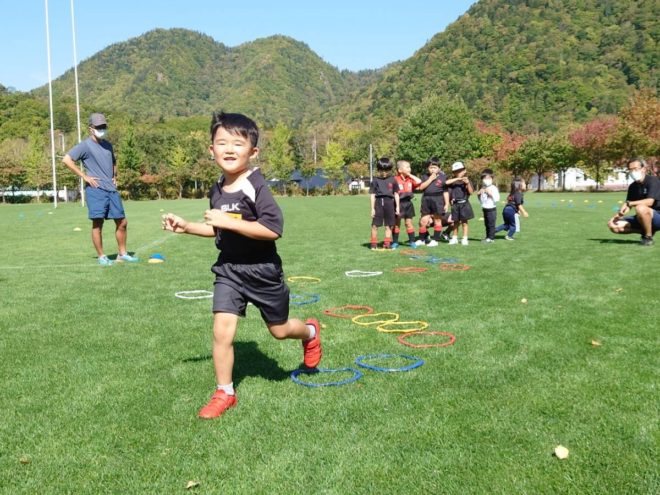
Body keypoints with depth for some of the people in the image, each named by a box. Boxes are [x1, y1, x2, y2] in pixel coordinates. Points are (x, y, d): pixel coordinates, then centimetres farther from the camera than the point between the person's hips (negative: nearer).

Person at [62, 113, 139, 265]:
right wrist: (84, 176, -12)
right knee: (97, 224, -5)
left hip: (112, 189, 7)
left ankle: (122, 254, 17)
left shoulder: (108, 144, 17)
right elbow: (66, 160, -11)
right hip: (95, 190, -7)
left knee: (122, 222, 6)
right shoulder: (85, 145, -3)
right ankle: (101, 257, 3)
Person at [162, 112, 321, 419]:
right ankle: (224, 393, 13)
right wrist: (186, 227, 8)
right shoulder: (217, 190, 3)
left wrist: (228, 221, -30)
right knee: (221, 331, -6)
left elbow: (273, 229, -30)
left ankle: (310, 332, 48)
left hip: (262, 270, -4)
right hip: (228, 269, 5)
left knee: (279, 330, 14)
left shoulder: (255, 186, -20)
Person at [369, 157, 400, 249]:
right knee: (375, 225, -1)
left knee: (388, 225, 8)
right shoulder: (375, 180, 3)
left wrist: (397, 207, 9)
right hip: (378, 203, -1)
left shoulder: (392, 180, 7)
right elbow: (372, 195, 3)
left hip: (389, 203, 1)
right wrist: (372, 208, 0)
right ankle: (374, 244, 7)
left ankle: (387, 243, 17)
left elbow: (396, 194, 12)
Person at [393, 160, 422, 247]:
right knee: (396, 224, 5)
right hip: (399, 203, -4)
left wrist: (410, 175, -2)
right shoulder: (395, 179, -9)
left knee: (409, 223, 9)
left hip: (408, 203, 4)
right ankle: (395, 242, 12)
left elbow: (419, 182, -6)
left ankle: (412, 241, 15)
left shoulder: (410, 179, 8)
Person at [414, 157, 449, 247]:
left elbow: (445, 192, 1)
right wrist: (430, 179, -12)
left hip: (438, 201, -2)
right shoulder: (425, 177, 7)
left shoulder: (442, 177, 1)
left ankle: (435, 240, 15)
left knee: (437, 220, 6)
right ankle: (421, 239, 18)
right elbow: (421, 187, -8)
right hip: (426, 200, 2)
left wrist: (447, 203, -2)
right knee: (423, 221, 5)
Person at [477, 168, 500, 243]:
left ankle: (491, 238, -2)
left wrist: (491, 194, -24)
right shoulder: (483, 188, 12)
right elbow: (481, 200, 21)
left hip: (491, 209, -7)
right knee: (486, 224, 12)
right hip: (485, 209, 7)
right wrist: (478, 194, 4)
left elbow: (497, 199, -16)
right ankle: (488, 237, 19)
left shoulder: (494, 188, -9)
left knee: (491, 224, -6)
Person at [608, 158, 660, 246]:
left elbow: (650, 202, -29)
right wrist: (616, 217, -8)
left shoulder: (653, 180, -15)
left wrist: (629, 203, -26)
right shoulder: (633, 186, 6)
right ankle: (645, 231, 6)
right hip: (644, 217, 7)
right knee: (615, 226, -9)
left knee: (640, 208, -39)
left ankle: (648, 237, -17)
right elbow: (626, 207, 9)